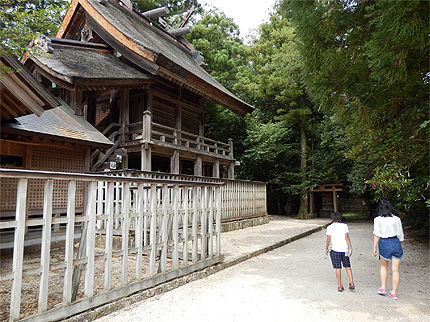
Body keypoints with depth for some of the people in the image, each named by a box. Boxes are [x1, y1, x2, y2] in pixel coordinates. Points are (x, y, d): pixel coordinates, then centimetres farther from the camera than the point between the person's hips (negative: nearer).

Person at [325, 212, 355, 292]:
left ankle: (340, 286, 10)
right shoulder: (344, 225, 2)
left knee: (338, 268, 5)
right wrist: (350, 248, -6)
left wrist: (326, 249, 11)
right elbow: (347, 237, -7)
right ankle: (351, 283, 7)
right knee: (347, 266, 17)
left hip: (335, 250, -2)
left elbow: (328, 240, -2)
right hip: (345, 249, 2)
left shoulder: (330, 227, -1)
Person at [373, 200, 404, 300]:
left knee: (383, 266, 21)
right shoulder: (397, 219, 2)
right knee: (395, 269, 8)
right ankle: (394, 293, 14)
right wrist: (401, 246, 20)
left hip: (384, 244, -1)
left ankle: (383, 288, 19)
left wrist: (374, 247, -5)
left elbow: (376, 234, -9)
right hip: (396, 243, 2)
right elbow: (400, 235, 7)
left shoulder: (377, 219, -4)